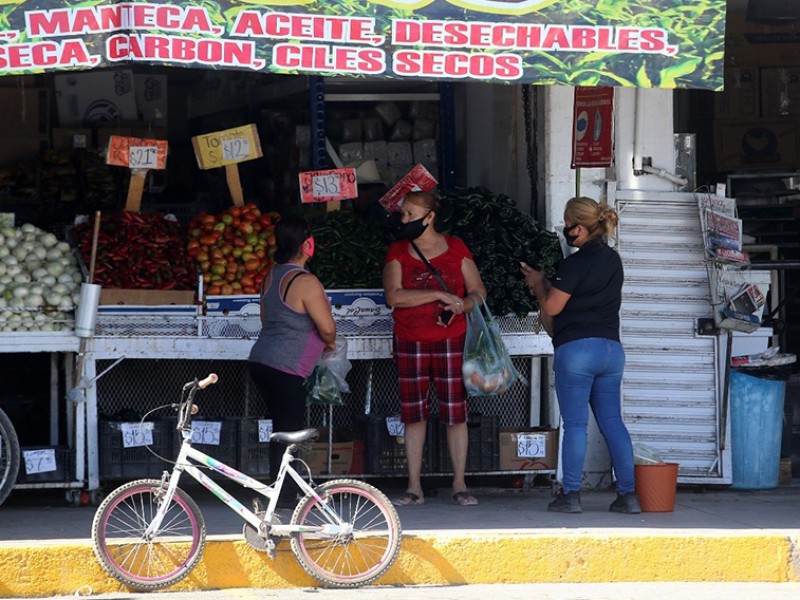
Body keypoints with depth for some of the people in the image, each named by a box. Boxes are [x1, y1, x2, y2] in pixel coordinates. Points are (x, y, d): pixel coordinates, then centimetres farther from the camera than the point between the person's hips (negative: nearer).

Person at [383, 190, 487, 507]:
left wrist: (461, 305, -17)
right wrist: (439, 295, -17)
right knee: (413, 414, 2)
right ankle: (414, 487, 7)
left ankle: (459, 486, 5)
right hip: (410, 343, 1)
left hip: (451, 340, -1)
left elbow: (478, 291, 5)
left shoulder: (455, 249, 4)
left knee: (455, 413, -1)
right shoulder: (397, 252, 3)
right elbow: (394, 296, -11)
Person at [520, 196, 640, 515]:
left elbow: (552, 306, -9)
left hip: (576, 348, -7)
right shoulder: (612, 260, 12)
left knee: (575, 424, -2)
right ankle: (628, 493, 3)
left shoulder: (575, 264, -13)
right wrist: (545, 282, 22)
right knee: (612, 422, 7)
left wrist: (538, 283, 9)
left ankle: (570, 494, 1)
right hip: (611, 348, 7)